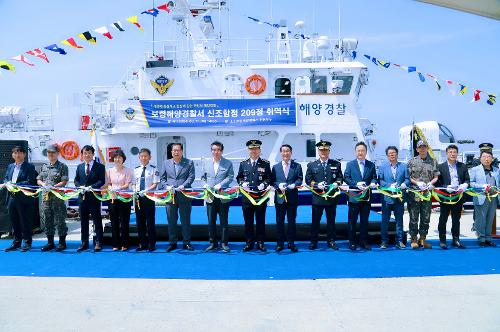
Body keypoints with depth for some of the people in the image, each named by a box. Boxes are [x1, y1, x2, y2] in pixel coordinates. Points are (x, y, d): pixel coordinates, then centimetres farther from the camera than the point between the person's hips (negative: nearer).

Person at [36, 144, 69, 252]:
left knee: (59, 220, -2)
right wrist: (43, 184, -4)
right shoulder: (44, 166, 15)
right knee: (48, 220, 9)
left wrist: (53, 186, -19)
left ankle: (62, 242, 8)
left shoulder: (62, 166, -2)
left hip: (58, 196, -5)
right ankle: (50, 242, 19)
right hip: (46, 196, 6)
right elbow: (38, 180, 17)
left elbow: (64, 182, -8)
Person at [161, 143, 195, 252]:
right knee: (171, 221, 6)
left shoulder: (189, 163, 6)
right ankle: (172, 243, 15)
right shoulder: (166, 163, 13)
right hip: (170, 196, 2)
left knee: (186, 220, 3)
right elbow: (163, 178, 12)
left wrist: (183, 186, -17)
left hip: (184, 196, -2)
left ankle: (186, 243, 13)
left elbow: (191, 177, -3)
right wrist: (167, 186, -6)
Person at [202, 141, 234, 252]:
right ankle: (213, 243, 16)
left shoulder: (228, 163, 3)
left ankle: (224, 243, 13)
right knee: (211, 221, 6)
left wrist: (220, 185, -17)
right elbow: (204, 177, 16)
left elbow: (230, 177, -5)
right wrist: (205, 185, -4)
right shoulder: (206, 163, 12)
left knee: (224, 221, 3)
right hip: (210, 196, 3)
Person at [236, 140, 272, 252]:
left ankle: (260, 242, 15)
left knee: (260, 220, 5)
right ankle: (249, 242, 15)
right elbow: (239, 177, 14)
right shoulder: (243, 164, 11)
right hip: (247, 196, 2)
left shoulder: (265, 164, 6)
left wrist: (264, 184, -13)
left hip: (261, 196, -1)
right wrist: (242, 183, -6)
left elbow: (269, 178, 5)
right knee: (248, 221, 6)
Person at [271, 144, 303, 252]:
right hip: (279, 197, 1)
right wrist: (279, 186, -14)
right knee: (279, 221, 4)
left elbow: (300, 179, 0)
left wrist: (293, 185, -19)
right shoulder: (275, 167, 11)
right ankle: (280, 243, 13)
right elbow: (272, 181, 5)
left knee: (292, 221, 5)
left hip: (292, 198, -1)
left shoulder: (297, 166, 8)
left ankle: (291, 243, 14)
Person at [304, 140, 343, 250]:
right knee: (315, 220, 4)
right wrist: (316, 185, -14)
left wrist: (337, 183, -12)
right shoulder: (311, 165, 6)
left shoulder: (336, 164, 9)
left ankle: (331, 241, 20)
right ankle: (314, 241, 14)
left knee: (331, 220, 9)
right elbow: (308, 180, 3)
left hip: (332, 197, 1)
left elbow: (340, 177, 9)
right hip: (317, 198, -1)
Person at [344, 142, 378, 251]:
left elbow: (374, 177, 7)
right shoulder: (350, 164, 4)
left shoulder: (371, 165, 9)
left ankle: (364, 242, 19)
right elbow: (346, 178, -2)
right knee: (352, 221, 3)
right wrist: (356, 184, -17)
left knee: (364, 221, 9)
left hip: (367, 197, 2)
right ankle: (352, 242, 12)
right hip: (354, 197, -2)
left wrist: (373, 183, -16)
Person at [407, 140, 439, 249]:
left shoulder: (433, 162, 12)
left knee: (426, 217, 6)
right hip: (414, 193, -2)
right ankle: (414, 239, 6)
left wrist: (431, 183, -9)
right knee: (414, 217, -1)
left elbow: (436, 177, 11)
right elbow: (408, 177, 3)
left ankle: (423, 239, 16)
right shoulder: (412, 162, 6)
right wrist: (417, 183, -12)